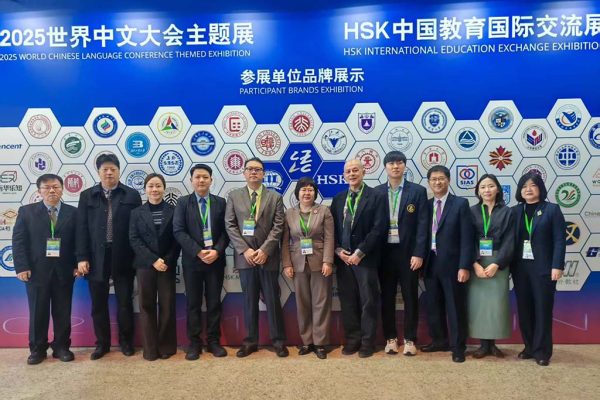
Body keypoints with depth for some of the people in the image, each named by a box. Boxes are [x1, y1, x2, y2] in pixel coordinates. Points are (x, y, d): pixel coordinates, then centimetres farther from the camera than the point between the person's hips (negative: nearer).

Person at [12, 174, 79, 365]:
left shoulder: (73, 212, 5)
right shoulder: (27, 211, 5)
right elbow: (18, 241, 0)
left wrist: (78, 264, -6)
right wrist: (22, 267, -9)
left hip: (64, 271, 0)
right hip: (36, 270, 0)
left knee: (63, 312, 8)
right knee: (38, 312, 8)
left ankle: (61, 347, 21)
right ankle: (37, 349, 22)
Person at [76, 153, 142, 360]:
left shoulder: (132, 195, 2)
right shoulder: (87, 196, 6)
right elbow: (82, 229, 3)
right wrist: (82, 257, -4)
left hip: (123, 257, -1)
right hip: (96, 258, 2)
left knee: (125, 302, 8)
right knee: (98, 304, 10)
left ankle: (126, 341, 24)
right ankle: (102, 343, 25)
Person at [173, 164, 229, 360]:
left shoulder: (220, 202, 6)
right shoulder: (183, 202, 2)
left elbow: (226, 231, 2)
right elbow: (178, 231, -7)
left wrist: (217, 251, -14)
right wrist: (198, 252, -16)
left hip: (215, 259, 1)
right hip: (192, 260, -1)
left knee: (214, 302, 7)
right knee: (193, 303, 6)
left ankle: (213, 341, 17)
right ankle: (194, 342, 15)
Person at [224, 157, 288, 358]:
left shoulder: (275, 197, 5)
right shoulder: (234, 196, 7)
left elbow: (278, 227, -3)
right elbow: (230, 226, 0)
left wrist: (264, 250, -13)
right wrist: (245, 250, -10)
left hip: (268, 256, -1)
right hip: (244, 256, 1)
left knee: (272, 299, 5)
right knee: (249, 300, 9)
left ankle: (278, 340, 17)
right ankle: (251, 340, 20)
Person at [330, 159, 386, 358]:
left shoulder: (376, 197, -3)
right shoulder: (338, 199, 12)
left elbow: (378, 228, -11)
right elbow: (333, 228, 11)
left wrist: (359, 252, -14)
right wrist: (338, 250, -4)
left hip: (366, 258, -4)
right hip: (343, 258, 4)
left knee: (368, 301, 4)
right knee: (347, 301, 9)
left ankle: (367, 341, 16)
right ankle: (352, 339, 21)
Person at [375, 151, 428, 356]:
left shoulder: (418, 191, 0)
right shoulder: (377, 192, 5)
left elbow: (422, 225, -5)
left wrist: (419, 254, -12)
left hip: (408, 251, -2)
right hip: (385, 252, 2)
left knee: (410, 296, 6)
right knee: (387, 297, 9)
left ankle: (410, 339, 18)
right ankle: (390, 338, 22)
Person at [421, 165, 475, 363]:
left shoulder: (460, 204, -4)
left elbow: (467, 238, -9)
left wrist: (464, 266, -16)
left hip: (452, 265, -4)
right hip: (430, 264, 5)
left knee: (455, 307, 5)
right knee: (433, 306, 14)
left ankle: (457, 347, 19)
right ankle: (439, 341, 31)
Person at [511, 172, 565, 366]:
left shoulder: (552, 209, 0)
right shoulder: (514, 211, 8)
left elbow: (559, 240, -5)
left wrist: (557, 266, -13)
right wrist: (508, 265, 1)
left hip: (543, 267, -3)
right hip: (520, 268, 3)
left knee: (543, 309, 2)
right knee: (524, 309, 8)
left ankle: (542, 351, 12)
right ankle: (529, 347, 20)